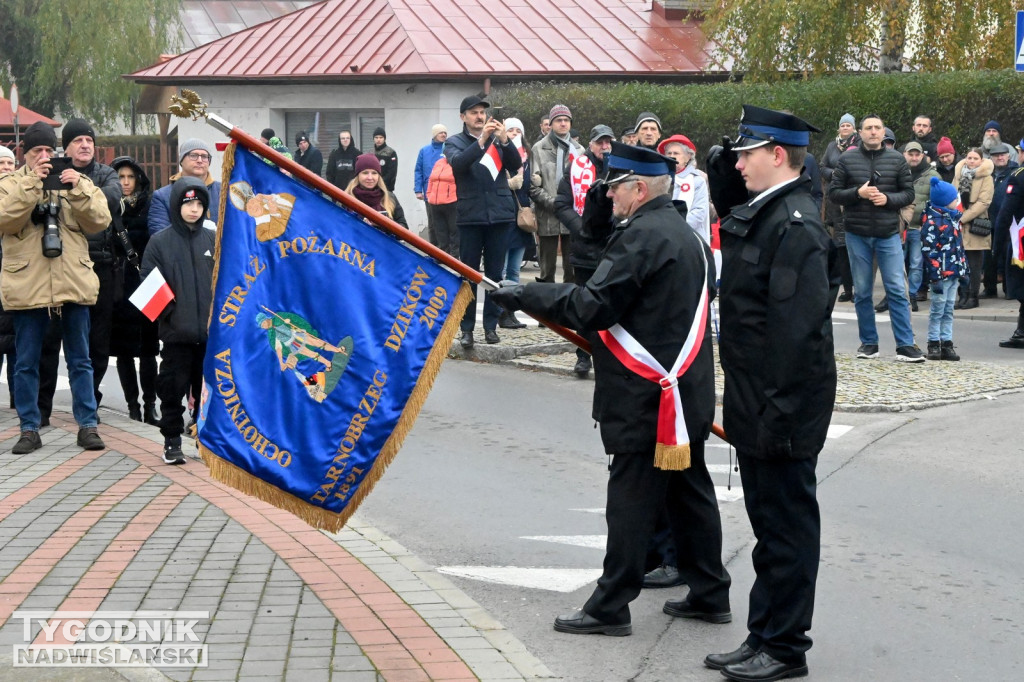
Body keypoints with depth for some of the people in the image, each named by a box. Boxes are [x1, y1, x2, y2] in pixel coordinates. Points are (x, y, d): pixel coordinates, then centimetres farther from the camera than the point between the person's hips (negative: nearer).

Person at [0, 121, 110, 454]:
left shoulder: (77, 181, 9)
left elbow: (100, 220, -3)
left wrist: (78, 189, -16)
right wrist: (32, 182, -19)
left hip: (74, 284, 1)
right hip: (28, 286, -1)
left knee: (80, 360, 7)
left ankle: (87, 426, 14)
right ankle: (29, 429, 13)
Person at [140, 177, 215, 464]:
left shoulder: (214, 240, 7)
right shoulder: (160, 242, 0)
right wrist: (165, 312, -15)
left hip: (212, 332, 2)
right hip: (176, 333, -2)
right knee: (173, 388, 2)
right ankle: (172, 441, 12)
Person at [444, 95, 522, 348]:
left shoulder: (497, 139, 12)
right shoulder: (455, 142, 6)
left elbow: (516, 165, -1)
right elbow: (457, 163, -15)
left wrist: (504, 139, -16)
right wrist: (482, 140, -24)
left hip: (500, 214, 2)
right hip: (470, 215, -2)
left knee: (495, 274, 5)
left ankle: (491, 325, 11)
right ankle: (466, 328, 4)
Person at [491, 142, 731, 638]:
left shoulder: (641, 235, -16)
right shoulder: (685, 235, 15)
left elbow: (595, 306, -21)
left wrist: (526, 296, -14)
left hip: (646, 397, -10)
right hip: (687, 390, 10)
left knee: (631, 499, -4)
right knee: (688, 490, 15)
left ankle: (610, 607, 1)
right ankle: (709, 594, 21)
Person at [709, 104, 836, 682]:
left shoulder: (797, 226, -19)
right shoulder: (760, 213, 12)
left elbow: (797, 327, -24)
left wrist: (776, 413, -24)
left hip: (785, 405, -10)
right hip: (756, 402, 10)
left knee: (786, 524, 1)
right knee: (770, 520, 16)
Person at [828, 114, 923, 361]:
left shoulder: (897, 160, 3)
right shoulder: (847, 160, 1)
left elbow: (908, 193, 5)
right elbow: (833, 193, 1)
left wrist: (888, 198, -14)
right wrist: (857, 193, -15)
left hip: (888, 234, 0)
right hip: (857, 235, 1)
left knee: (897, 290, -4)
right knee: (862, 292, 7)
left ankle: (905, 345, -2)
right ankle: (869, 343, 17)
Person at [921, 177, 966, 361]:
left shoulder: (953, 218, 12)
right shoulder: (932, 222, -15)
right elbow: (929, 252, -18)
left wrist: (963, 270, 18)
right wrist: (936, 277, -20)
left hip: (953, 275, 8)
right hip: (941, 275, -8)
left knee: (948, 311, 11)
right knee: (937, 310, 1)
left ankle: (946, 343, 16)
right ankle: (934, 344, 9)